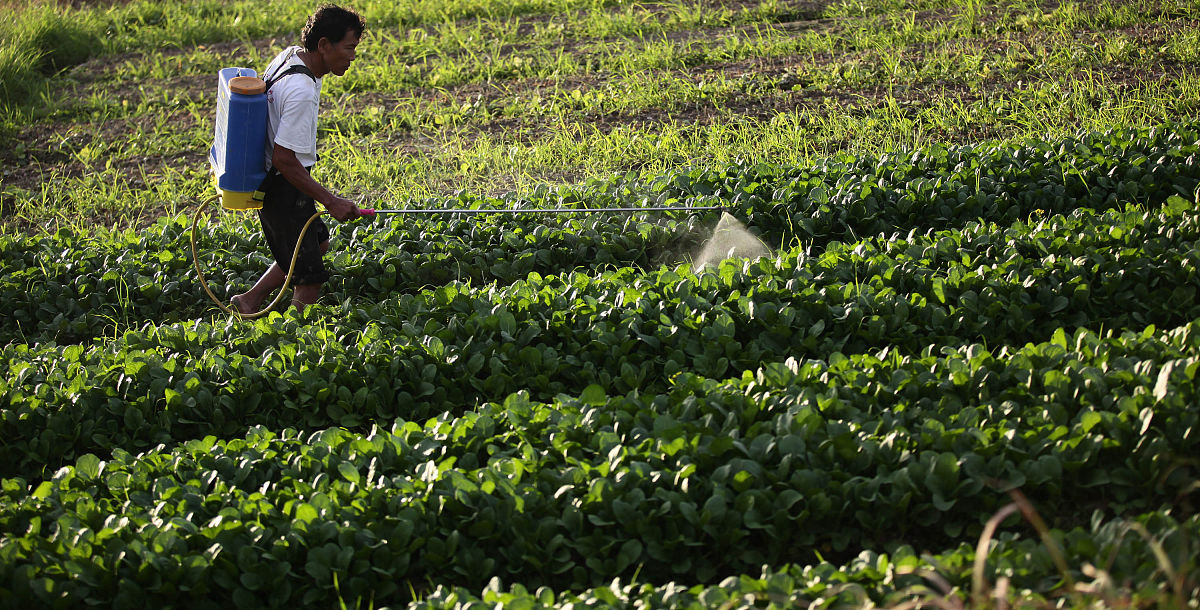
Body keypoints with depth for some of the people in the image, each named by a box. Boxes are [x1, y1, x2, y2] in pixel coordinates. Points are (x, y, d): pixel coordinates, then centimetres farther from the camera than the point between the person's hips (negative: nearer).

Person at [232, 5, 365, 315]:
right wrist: (330, 201, -24)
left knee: (317, 243, 25)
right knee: (309, 278, -4)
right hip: (283, 187, -10)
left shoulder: (289, 56, 1)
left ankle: (250, 300, 26)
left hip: (268, 178, 10)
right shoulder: (301, 92, -29)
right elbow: (284, 159, -28)